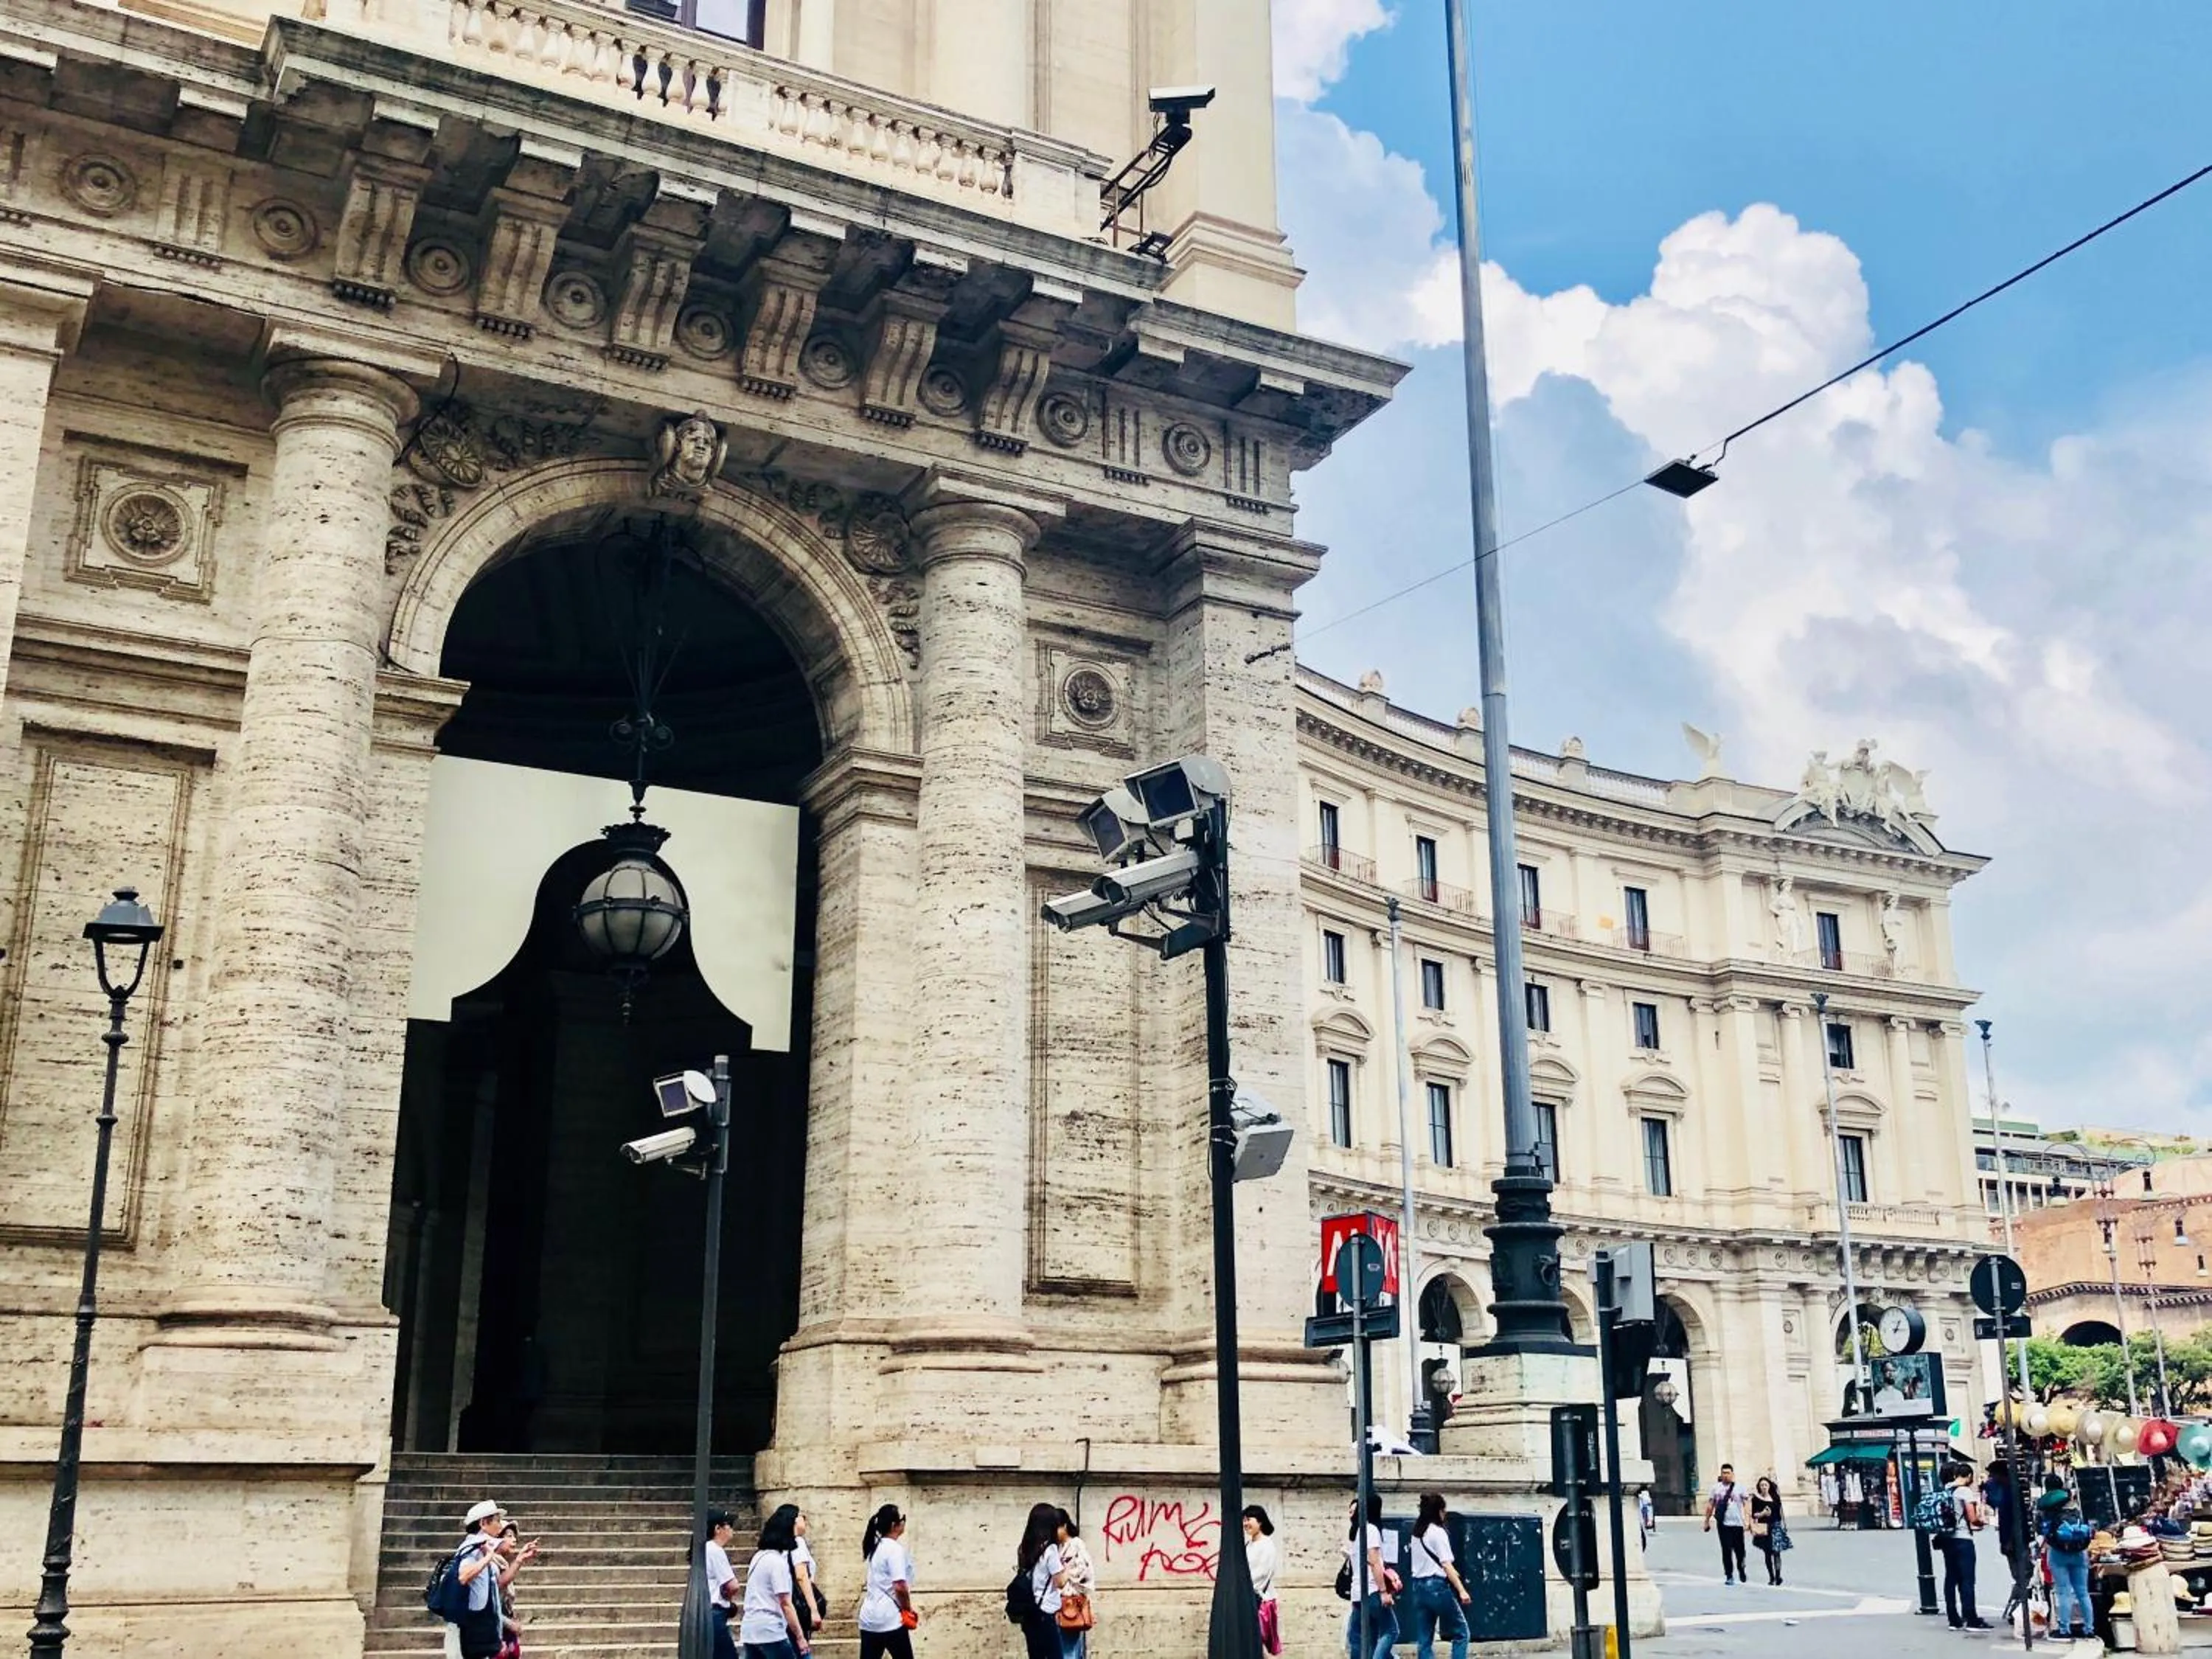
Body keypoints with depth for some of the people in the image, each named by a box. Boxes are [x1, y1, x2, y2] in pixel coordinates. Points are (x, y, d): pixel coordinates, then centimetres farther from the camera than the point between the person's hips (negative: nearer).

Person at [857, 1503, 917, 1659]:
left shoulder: (876, 1547, 14)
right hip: (891, 1619, -8)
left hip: (869, 1618, 8)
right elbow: (900, 1587, -20)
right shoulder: (895, 1548, -13)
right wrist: (908, 1609, -4)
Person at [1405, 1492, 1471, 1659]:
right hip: (1437, 1586, -7)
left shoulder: (1416, 1532, 13)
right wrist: (1462, 1590, -17)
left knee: (1424, 1641, 6)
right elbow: (1446, 1565, -15)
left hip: (1418, 1587, 7)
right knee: (1461, 1632, 5)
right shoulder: (1438, 1532, -10)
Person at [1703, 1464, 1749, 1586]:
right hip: (1723, 1523, 0)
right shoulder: (1716, 1488, 4)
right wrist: (1707, 1520, 7)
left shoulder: (1739, 1488, 1)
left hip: (1737, 1523, 0)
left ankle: (1741, 1570, 33)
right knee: (1726, 1550, -1)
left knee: (1739, 1550, 7)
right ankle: (1729, 1576, 6)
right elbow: (1710, 1505, 8)